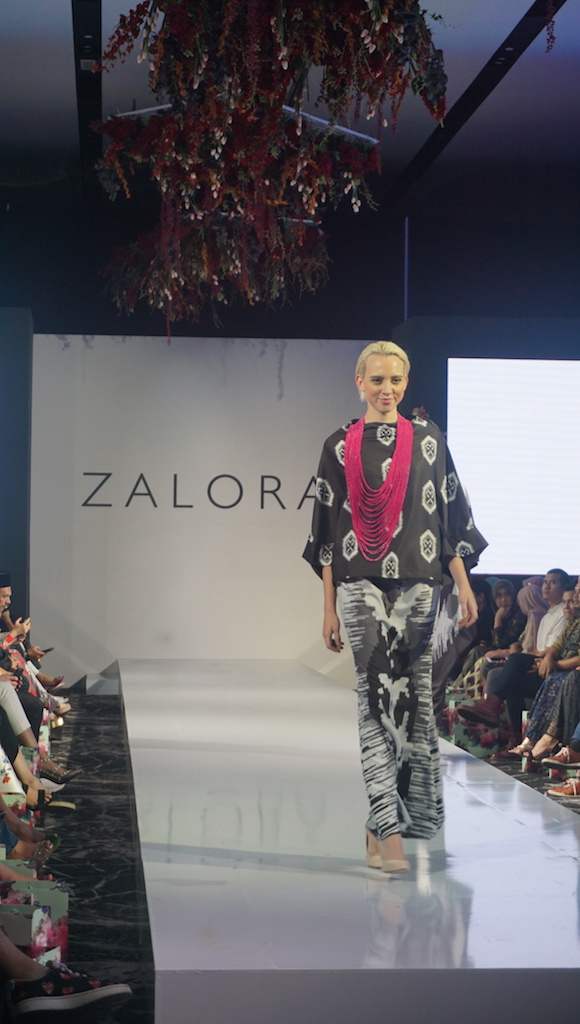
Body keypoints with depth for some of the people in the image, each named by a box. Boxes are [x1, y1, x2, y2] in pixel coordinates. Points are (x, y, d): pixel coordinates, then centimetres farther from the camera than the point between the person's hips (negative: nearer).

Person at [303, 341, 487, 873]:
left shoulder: (428, 440, 9)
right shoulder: (340, 446, 6)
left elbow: (451, 516, 9)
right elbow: (328, 530, 7)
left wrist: (464, 585, 1)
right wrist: (330, 608, 4)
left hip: (418, 584, 2)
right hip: (361, 584, -2)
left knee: (412, 697, 5)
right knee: (380, 694, -12)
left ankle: (380, 826, 17)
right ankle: (390, 830, -14)